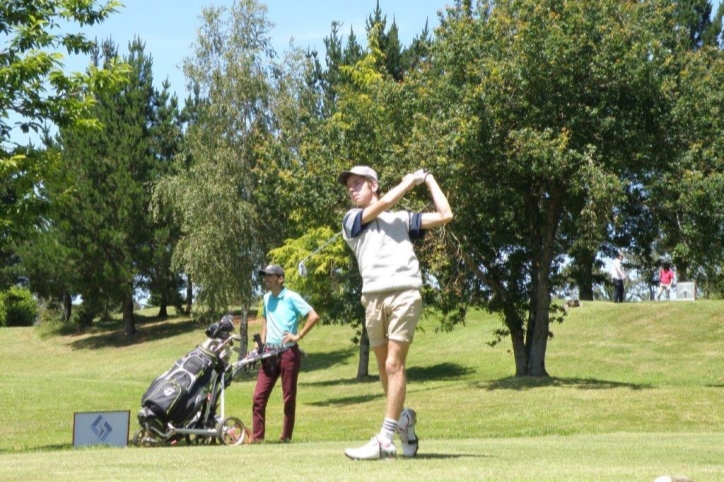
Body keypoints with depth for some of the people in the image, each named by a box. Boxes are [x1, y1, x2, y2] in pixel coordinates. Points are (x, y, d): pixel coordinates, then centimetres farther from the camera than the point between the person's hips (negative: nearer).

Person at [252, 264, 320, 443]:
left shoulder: (291, 297, -8)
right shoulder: (266, 298, 12)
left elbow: (314, 316, -13)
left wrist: (298, 335, -14)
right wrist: (262, 342, 15)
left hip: (288, 352, -6)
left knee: (289, 398, 2)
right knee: (259, 396, -1)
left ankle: (286, 436, 9)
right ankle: (257, 436, 3)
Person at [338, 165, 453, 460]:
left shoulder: (404, 218, 21)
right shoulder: (351, 219, 17)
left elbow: (444, 215, 15)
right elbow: (385, 203, 4)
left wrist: (429, 179, 24)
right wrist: (412, 180, 17)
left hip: (405, 294, -2)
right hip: (373, 298, 2)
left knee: (394, 364, -11)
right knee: (384, 367, 2)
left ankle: (385, 440, -16)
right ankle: (403, 419, 22)